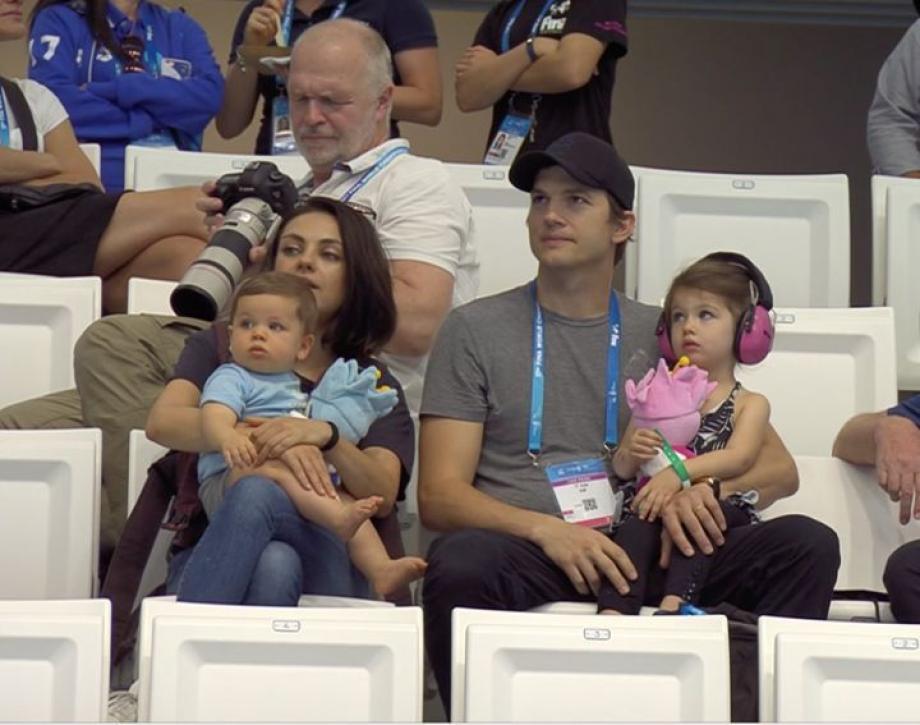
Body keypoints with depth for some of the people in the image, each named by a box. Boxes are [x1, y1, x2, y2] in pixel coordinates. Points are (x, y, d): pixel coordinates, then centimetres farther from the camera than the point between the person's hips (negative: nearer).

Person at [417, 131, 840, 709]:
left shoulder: (662, 335, 18)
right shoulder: (475, 330, 11)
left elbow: (779, 469, 17)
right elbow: (439, 496, 2)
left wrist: (705, 487, -7)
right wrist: (547, 530, -17)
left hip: (639, 552, 2)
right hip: (524, 548, -2)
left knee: (807, 544, -20)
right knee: (461, 562, -37)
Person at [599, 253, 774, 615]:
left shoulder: (750, 404, 14)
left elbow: (739, 457, -7)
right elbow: (620, 470, 17)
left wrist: (681, 472, -23)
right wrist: (631, 454, -8)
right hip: (652, 505, 2)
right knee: (638, 521, -31)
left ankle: (674, 603, -51)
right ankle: (613, 612, -50)